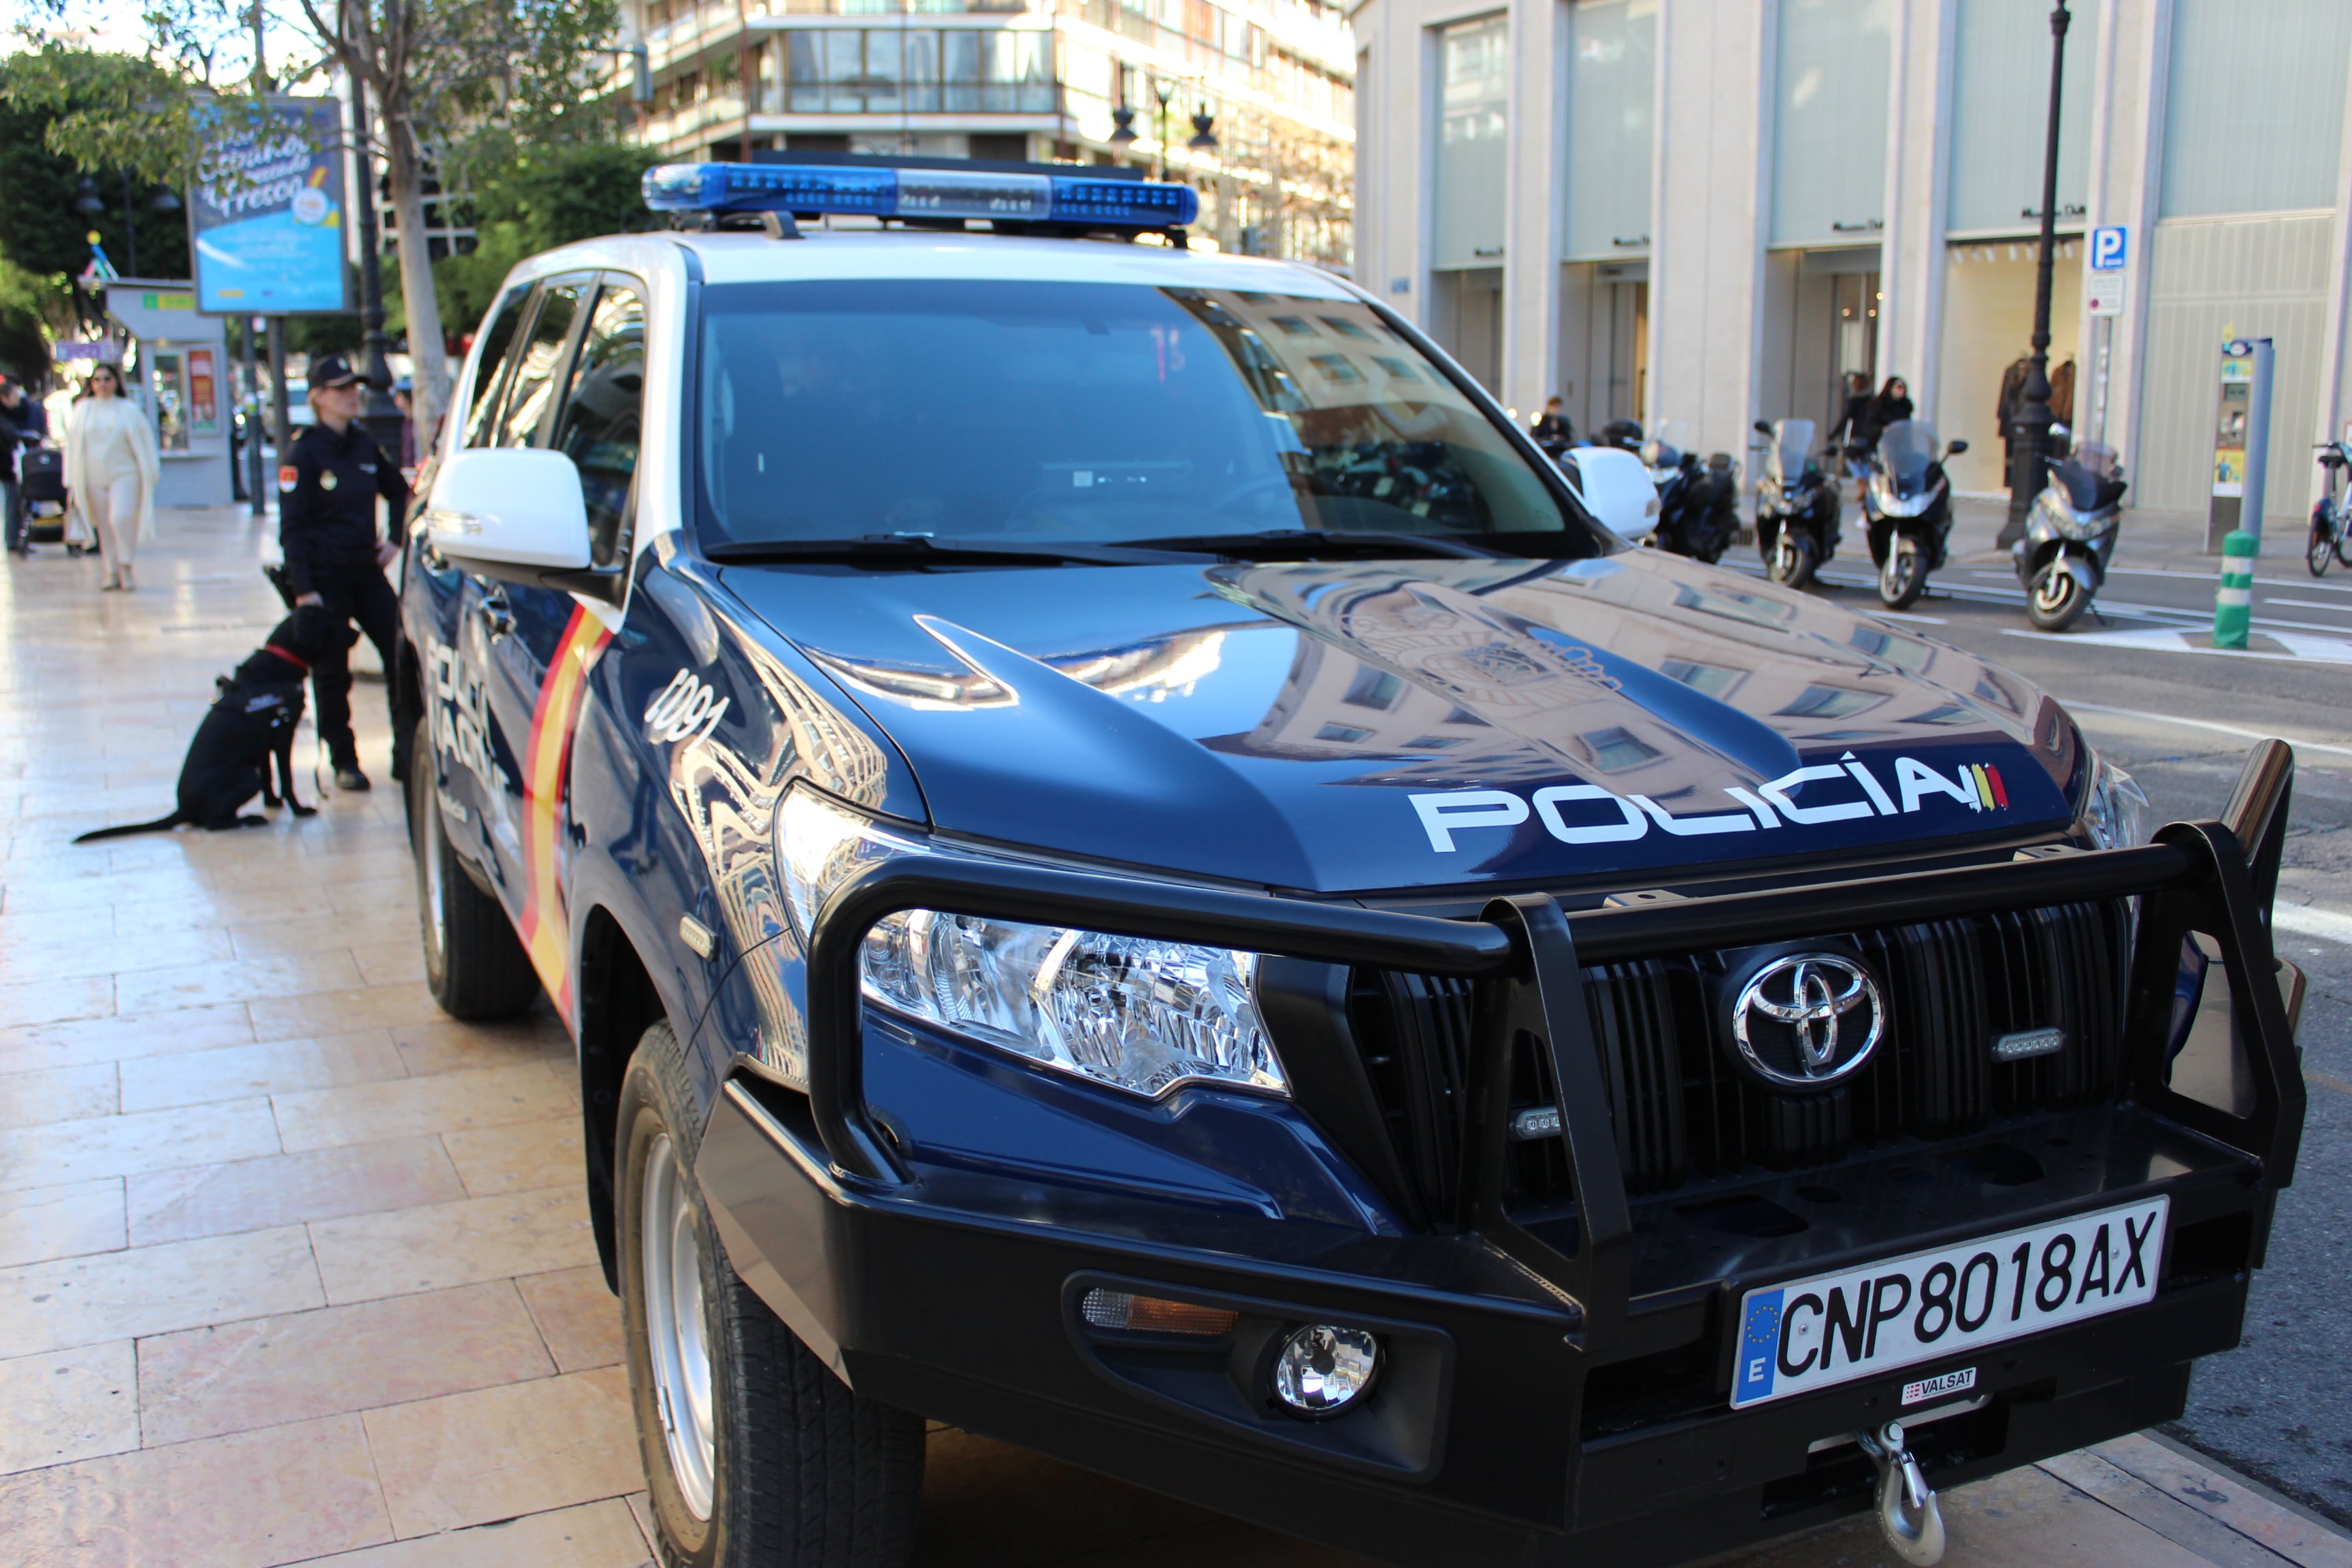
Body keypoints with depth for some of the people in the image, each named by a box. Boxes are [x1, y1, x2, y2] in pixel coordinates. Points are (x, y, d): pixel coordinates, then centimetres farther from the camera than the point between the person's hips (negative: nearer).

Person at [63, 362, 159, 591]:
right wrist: (72, 481, 10)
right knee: (105, 526, 3)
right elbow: (73, 446, 12)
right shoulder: (83, 411, 8)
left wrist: (151, 473, 1)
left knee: (121, 518, -21)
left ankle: (126, 567, -9)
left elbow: (143, 442, 5)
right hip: (94, 477, 3)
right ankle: (112, 572, 9)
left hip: (124, 474, -3)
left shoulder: (129, 410, 2)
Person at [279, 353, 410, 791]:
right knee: (332, 673, 3)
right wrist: (303, 589, -17)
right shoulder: (304, 453, -9)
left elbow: (400, 492, 24)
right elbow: (292, 528, -11)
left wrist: (395, 540, 11)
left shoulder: (365, 446, 7)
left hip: (367, 570, 5)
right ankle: (343, 762, 14)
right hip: (325, 577, -5)